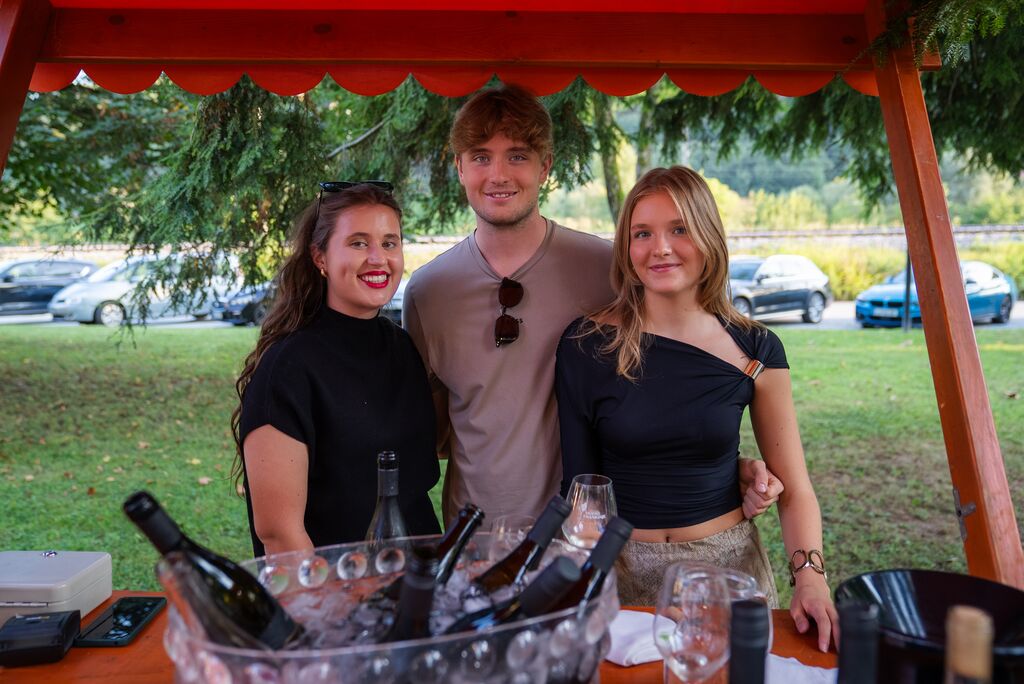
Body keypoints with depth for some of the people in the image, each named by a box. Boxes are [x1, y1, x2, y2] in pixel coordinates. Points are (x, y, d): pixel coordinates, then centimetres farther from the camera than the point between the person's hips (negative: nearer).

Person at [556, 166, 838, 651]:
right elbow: (579, 482, -5)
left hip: (729, 563, 1)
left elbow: (794, 490, -2)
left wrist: (810, 575, -17)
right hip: (622, 569, -1)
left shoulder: (754, 350, -6)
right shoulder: (587, 344, -10)